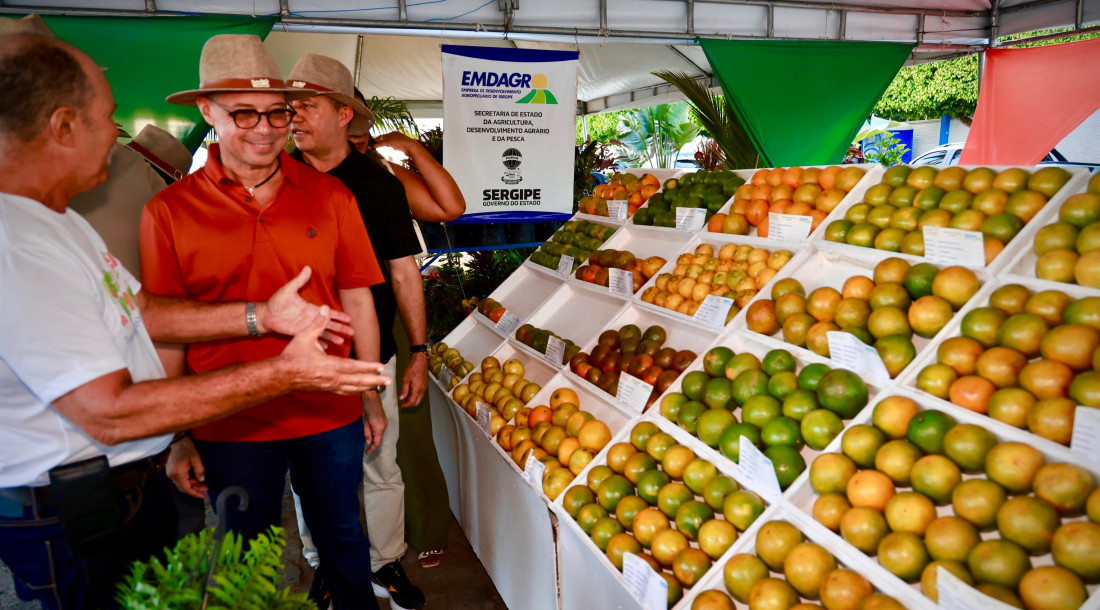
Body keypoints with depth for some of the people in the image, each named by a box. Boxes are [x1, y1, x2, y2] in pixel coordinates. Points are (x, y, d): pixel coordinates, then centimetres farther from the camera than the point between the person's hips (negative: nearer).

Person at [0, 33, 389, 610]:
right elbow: (109, 412, -30)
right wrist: (281, 373, -29)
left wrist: (261, 316, 1)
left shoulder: (54, 217, 7)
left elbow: (136, 310, 10)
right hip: (76, 521, -9)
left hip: (134, 480, 9)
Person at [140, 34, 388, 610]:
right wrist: (177, 439, 0)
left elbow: (357, 300, 3)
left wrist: (371, 397, 6)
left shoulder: (330, 195, -2)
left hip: (330, 416, 1)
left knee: (342, 539, 21)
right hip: (229, 427, -1)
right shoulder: (169, 211, -5)